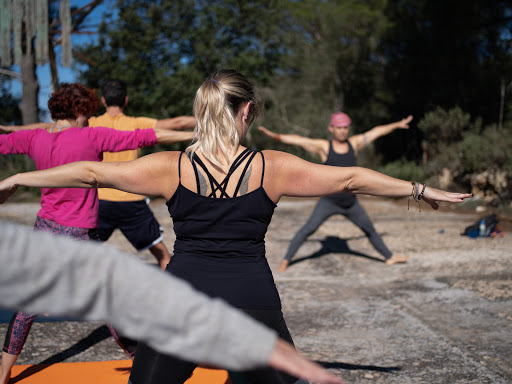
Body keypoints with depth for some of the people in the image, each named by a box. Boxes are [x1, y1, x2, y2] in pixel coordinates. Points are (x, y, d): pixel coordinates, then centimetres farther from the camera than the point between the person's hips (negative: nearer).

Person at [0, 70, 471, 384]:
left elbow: (89, 172, 4)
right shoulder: (271, 168, -3)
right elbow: (350, 178, 4)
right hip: (252, 304, 0)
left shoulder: (172, 167, -3)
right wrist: (420, 190, 15)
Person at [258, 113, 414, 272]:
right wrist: (275, 136, -24)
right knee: (307, 230, -13)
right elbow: (298, 140, -15)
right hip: (329, 202, -4)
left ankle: (390, 257, 36)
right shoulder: (323, 146, -8)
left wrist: (397, 125, 19)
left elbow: (376, 132, 11)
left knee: (371, 231, 18)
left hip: (351, 203, 4)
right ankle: (285, 261, -4)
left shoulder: (354, 143, 1)